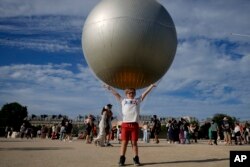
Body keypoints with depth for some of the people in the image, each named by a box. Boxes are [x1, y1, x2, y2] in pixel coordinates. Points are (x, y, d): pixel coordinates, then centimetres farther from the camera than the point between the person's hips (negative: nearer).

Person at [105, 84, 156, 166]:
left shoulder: (138, 100, 16)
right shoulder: (123, 100, 15)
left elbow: (145, 93, 16)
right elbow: (116, 93, 18)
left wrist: (151, 86, 14)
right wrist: (109, 87, 18)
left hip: (134, 124, 0)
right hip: (125, 124, 0)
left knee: (134, 142, 4)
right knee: (124, 142, 1)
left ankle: (136, 159, 11)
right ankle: (122, 159, 6)